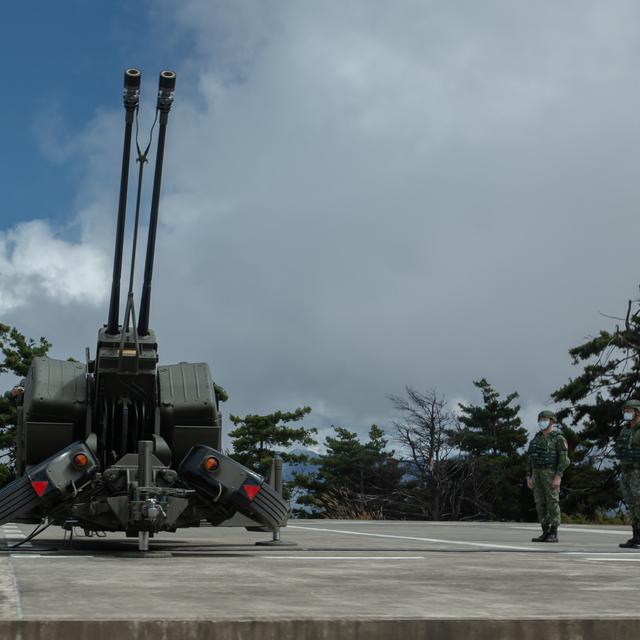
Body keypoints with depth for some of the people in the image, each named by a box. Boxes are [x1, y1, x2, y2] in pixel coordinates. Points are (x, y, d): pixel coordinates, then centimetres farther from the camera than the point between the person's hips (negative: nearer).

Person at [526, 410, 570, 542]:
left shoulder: (559, 438, -6)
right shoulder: (536, 439, 14)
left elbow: (564, 459, -12)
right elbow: (530, 459, 15)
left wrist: (558, 477, -21)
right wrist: (528, 477, 8)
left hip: (551, 475, -6)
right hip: (538, 475, 6)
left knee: (552, 503, -8)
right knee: (540, 504, 3)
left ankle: (554, 535, -5)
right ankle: (545, 534, 7)